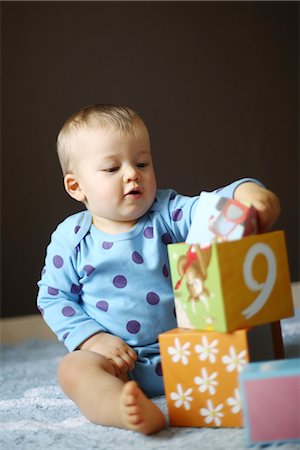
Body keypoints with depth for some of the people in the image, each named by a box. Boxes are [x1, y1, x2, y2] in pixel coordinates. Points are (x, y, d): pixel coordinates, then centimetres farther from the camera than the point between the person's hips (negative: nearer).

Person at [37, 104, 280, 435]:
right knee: (74, 367, -31)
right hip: (117, 357, -1)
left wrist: (248, 192, -38)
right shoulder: (71, 237, 1)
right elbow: (52, 298, 5)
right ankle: (125, 408, -56)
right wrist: (92, 338, -9)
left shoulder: (166, 213, 1)